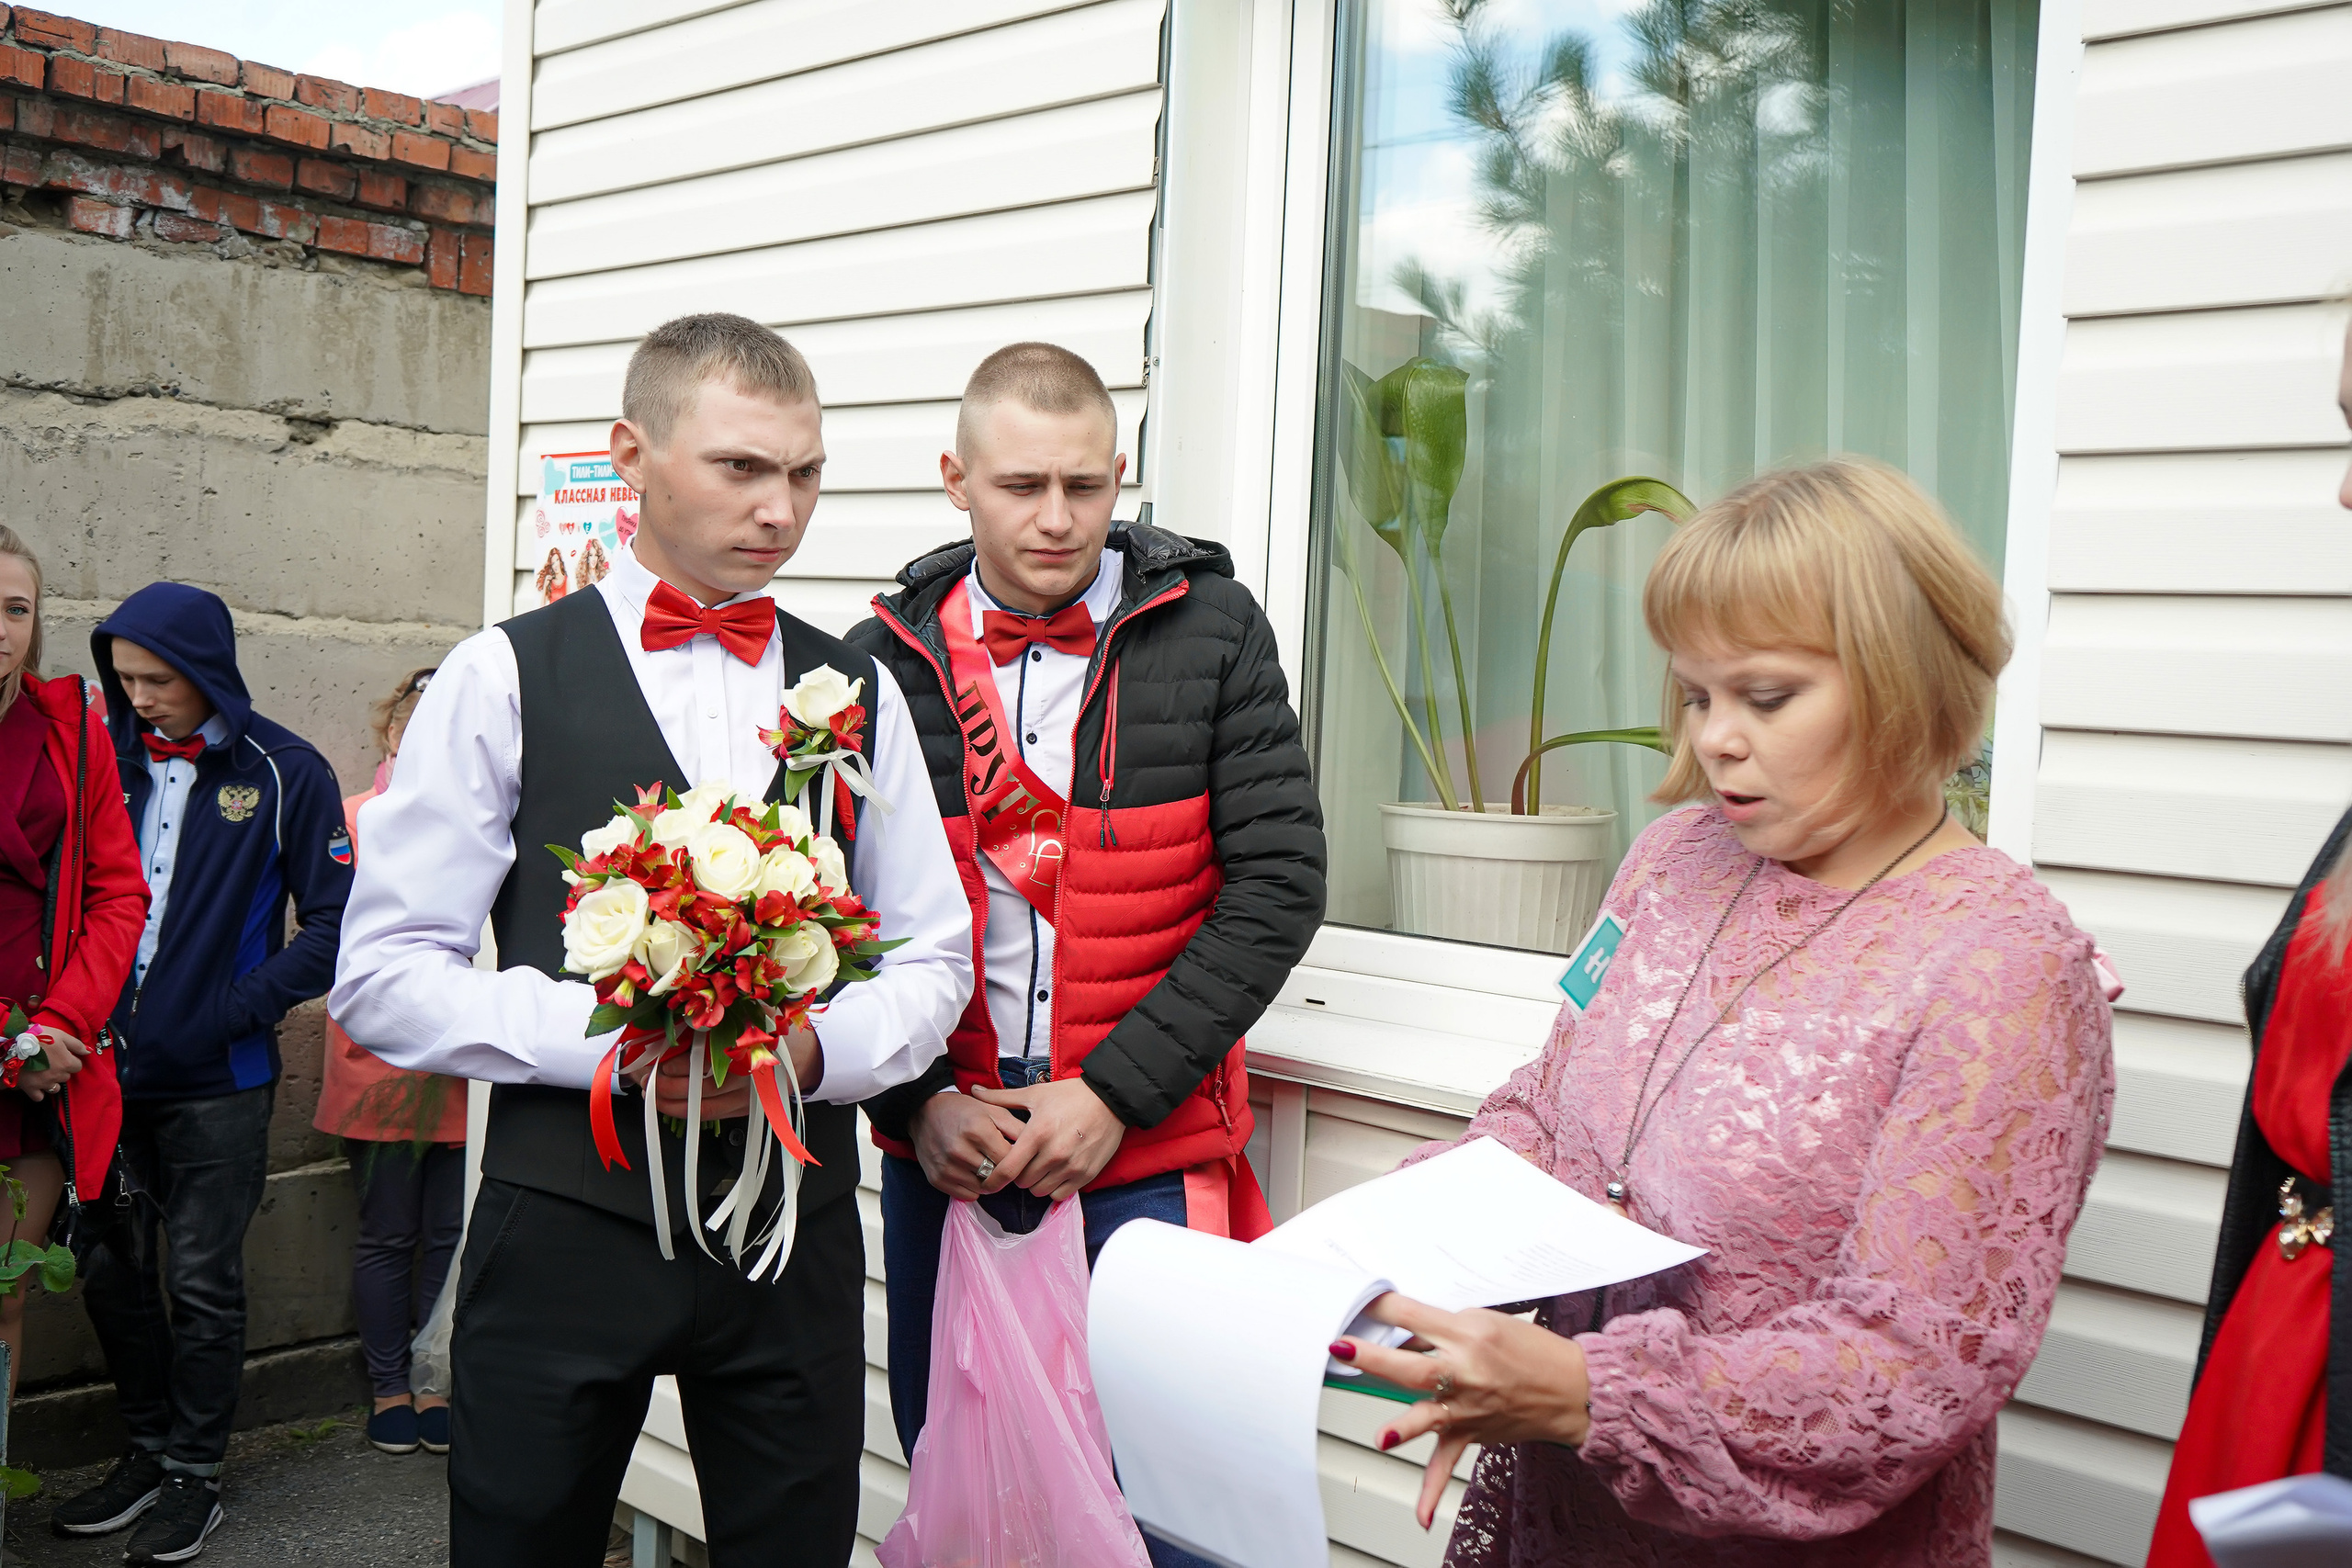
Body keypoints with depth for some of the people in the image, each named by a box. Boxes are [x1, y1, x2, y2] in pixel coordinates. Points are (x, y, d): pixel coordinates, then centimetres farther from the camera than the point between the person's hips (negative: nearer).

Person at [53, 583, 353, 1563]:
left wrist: (238, 1010, -15)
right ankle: (148, 1453, 30)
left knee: (202, 1282, 5)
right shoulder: (106, 757, 6)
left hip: (216, 1080, -4)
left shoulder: (284, 773, -6)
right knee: (111, 1270, 12)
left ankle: (195, 1478, 20)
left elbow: (335, 923, -6)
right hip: (108, 1070, 4)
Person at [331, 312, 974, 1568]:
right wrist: (603, 1035, -18)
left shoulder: (856, 691, 8)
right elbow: (381, 973, -5)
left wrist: (816, 1049, -11)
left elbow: (931, 957, 9)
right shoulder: (503, 678, -2)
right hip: (565, 1221, -2)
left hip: (795, 1229, 3)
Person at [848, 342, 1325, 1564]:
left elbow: (1277, 885, -7)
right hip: (942, 1157, 3)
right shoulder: (886, 660, 2)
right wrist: (916, 1099, -7)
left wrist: (1116, 1090, -12)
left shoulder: (1209, 632, -3)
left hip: (1149, 1156, -2)